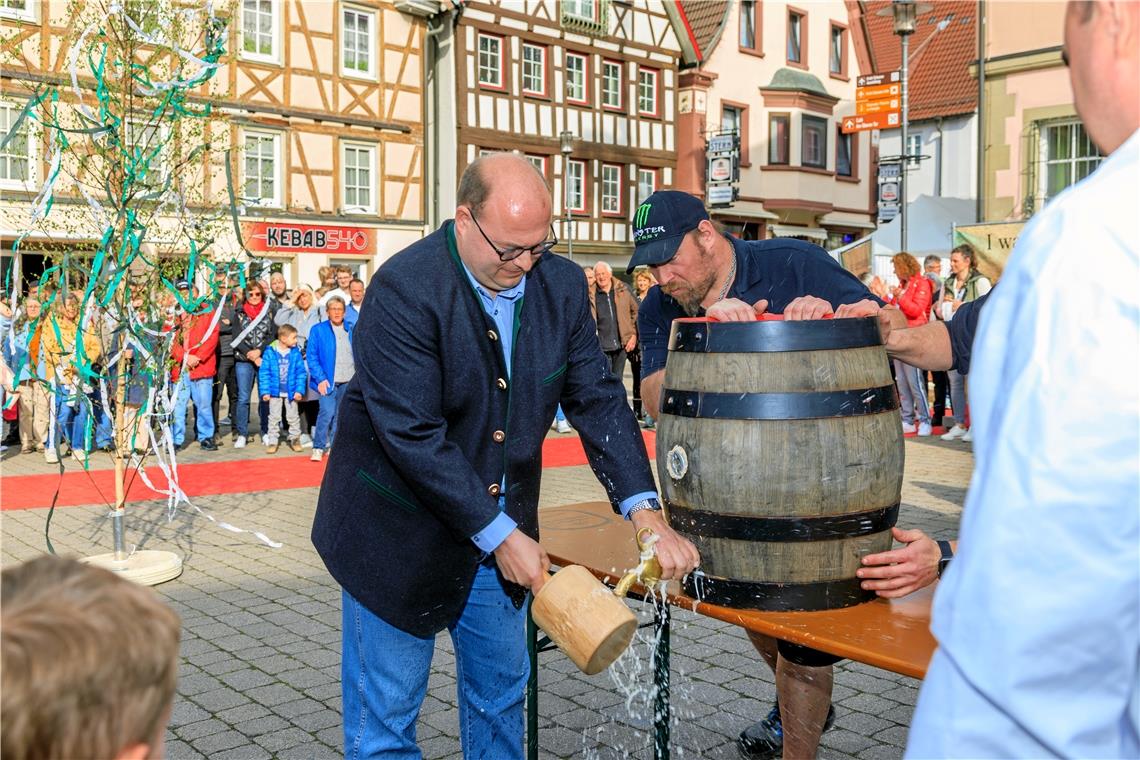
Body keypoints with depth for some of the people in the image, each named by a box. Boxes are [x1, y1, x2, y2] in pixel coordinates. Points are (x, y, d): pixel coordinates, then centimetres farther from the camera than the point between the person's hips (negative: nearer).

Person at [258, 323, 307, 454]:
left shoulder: (295, 353, -4)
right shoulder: (270, 352, -9)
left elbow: (301, 373, -1)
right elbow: (264, 373, -6)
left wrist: (299, 390, -9)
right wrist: (265, 391, -11)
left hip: (291, 392, 1)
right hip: (275, 392, -1)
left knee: (293, 417, 11)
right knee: (274, 417, 9)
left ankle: (295, 439, 25)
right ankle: (272, 441, 17)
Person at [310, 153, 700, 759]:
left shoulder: (561, 284, -4)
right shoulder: (404, 289, -22)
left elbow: (598, 400, -3)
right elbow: (412, 435, -24)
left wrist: (645, 511, -14)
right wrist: (500, 535, -22)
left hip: (503, 523, 6)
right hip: (400, 530, -5)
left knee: (501, 691, 19)